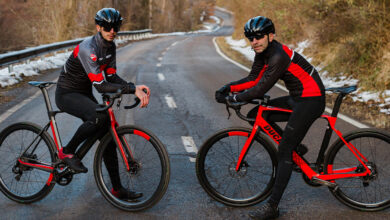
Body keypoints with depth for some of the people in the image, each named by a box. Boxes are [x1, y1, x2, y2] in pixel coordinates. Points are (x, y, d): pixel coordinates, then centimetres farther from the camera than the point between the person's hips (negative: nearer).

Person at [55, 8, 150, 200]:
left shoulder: (110, 47, 1)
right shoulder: (88, 48, -27)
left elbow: (112, 77, 0)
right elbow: (101, 85, -32)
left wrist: (135, 88, -17)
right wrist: (133, 89, -37)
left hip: (84, 94, 8)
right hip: (67, 95, -8)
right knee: (100, 116, -36)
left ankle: (117, 189, 10)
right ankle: (67, 152, -13)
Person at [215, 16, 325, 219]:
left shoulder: (279, 56, -25)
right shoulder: (263, 52, 4)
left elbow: (261, 89, -26)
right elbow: (253, 79, 6)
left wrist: (233, 99, -18)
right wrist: (228, 88, -6)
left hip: (311, 101, -10)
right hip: (296, 98, 10)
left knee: (284, 151, -11)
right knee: (256, 115, 7)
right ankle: (295, 148, 16)